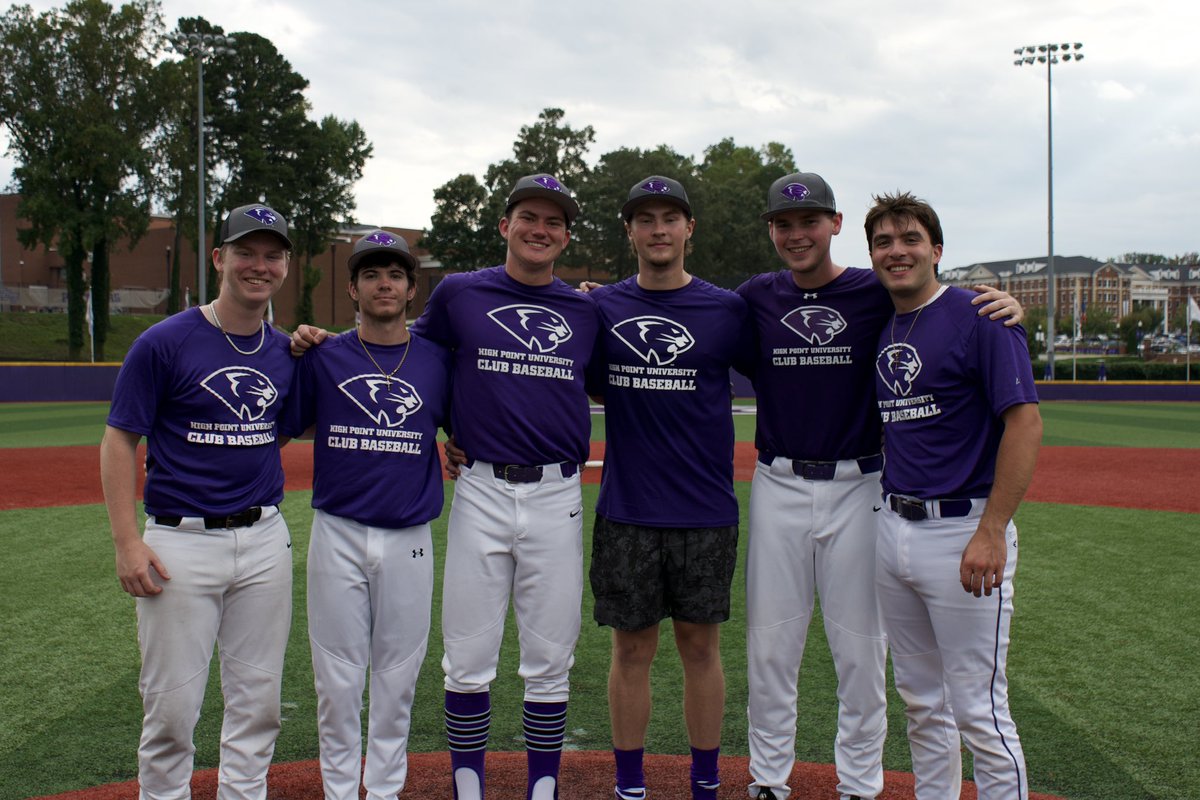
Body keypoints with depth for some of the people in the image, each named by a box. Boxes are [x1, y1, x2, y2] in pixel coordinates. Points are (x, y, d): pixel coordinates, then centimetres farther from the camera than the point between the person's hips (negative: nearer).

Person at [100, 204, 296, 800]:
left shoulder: (286, 351, 7)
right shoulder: (164, 342, -7)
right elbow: (118, 441, -5)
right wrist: (127, 541, -13)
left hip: (265, 540, 4)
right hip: (182, 543, -4)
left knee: (258, 700, 12)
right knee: (172, 705, 4)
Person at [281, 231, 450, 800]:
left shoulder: (438, 361, 5)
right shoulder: (322, 358, 3)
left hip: (409, 540, 1)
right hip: (337, 535, -1)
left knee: (398, 679, 10)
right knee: (337, 679, 6)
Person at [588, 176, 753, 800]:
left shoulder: (728, 310, 2)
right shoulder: (598, 308, 4)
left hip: (707, 514, 0)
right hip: (625, 512, 0)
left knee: (700, 647, 10)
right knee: (632, 650, 8)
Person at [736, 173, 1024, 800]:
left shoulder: (879, 293, -2)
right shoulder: (754, 298, 5)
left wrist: (1006, 306, -19)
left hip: (858, 488, -1)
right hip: (778, 487, 2)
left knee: (861, 646, 8)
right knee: (769, 643, 9)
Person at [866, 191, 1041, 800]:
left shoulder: (979, 316, -9)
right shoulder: (880, 331, 12)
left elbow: (1025, 421, -15)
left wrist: (991, 533, -20)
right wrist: (888, 516, 9)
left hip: (961, 532, -7)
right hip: (892, 528, 7)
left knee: (978, 709, -1)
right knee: (920, 699, 17)